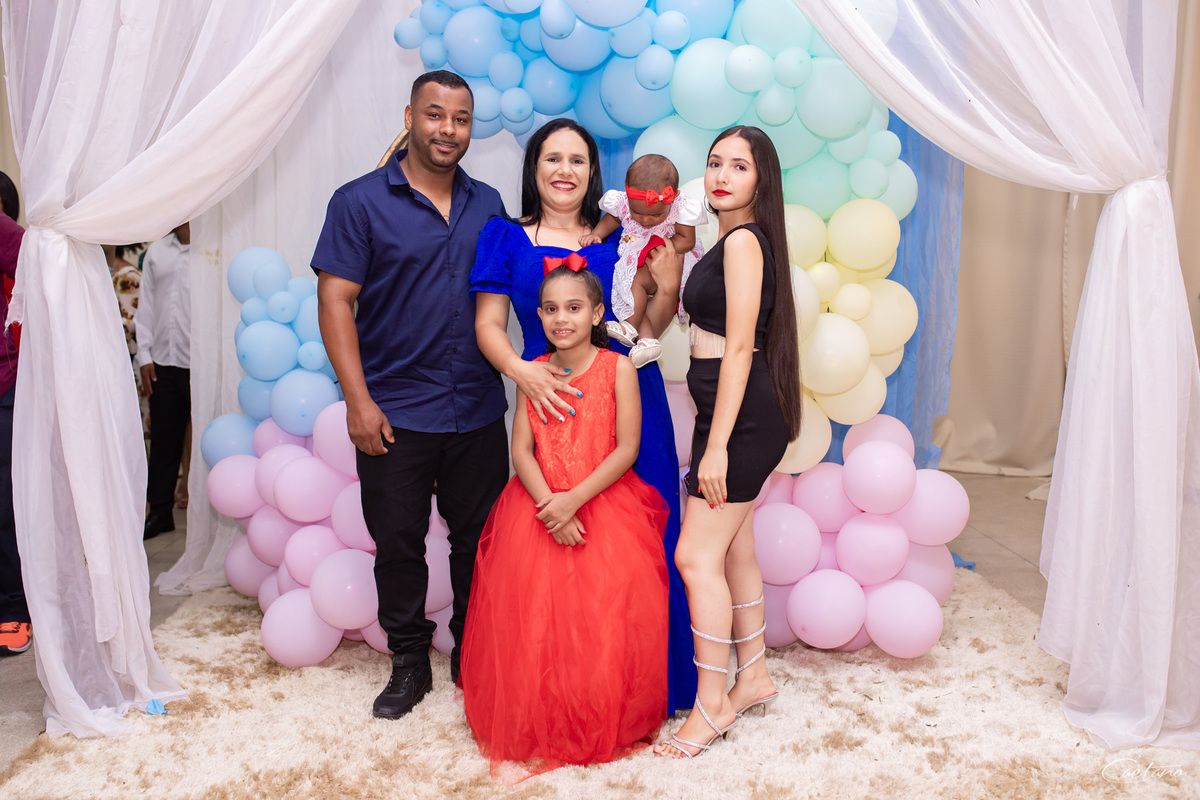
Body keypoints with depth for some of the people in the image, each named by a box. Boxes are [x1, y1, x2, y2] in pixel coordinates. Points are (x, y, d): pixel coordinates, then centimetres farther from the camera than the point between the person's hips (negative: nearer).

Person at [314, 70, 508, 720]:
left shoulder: (489, 205, 10)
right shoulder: (360, 202, -2)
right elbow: (335, 301, -6)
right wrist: (358, 400, -12)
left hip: (479, 412, 3)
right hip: (394, 413, -3)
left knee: (479, 538, 11)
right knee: (398, 543, 8)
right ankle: (409, 661, 26)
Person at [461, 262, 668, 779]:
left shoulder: (618, 369, -3)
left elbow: (626, 449, -9)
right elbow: (521, 450, 0)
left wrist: (574, 500, -18)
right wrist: (549, 504, -17)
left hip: (604, 505, -2)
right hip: (540, 505, 3)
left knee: (603, 623, -7)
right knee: (533, 618, -2)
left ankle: (605, 728, 15)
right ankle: (538, 725, 19)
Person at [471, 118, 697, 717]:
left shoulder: (617, 239, 12)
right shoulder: (506, 238, 7)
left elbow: (648, 327, 14)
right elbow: (489, 325, 1)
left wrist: (668, 287, -6)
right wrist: (522, 371, -17)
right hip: (553, 400, -2)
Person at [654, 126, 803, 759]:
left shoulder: (743, 239, -13)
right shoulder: (733, 240, 17)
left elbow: (739, 348, -19)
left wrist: (716, 445, -20)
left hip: (742, 417, -10)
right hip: (737, 414, 10)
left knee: (697, 557, -7)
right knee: (734, 552, 16)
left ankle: (711, 707, 5)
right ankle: (754, 678, 30)